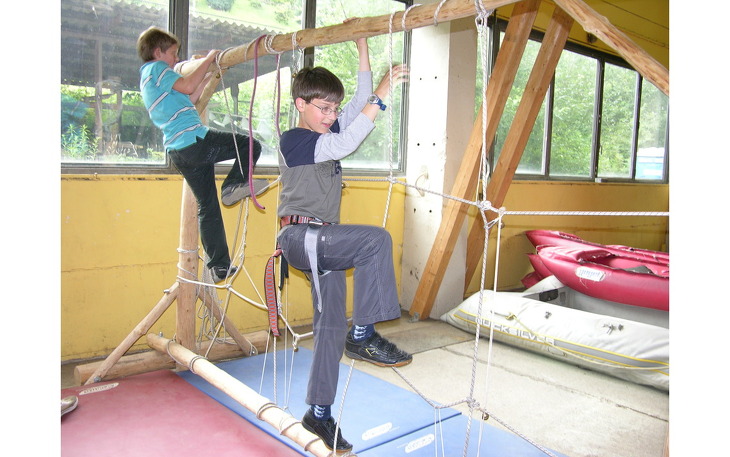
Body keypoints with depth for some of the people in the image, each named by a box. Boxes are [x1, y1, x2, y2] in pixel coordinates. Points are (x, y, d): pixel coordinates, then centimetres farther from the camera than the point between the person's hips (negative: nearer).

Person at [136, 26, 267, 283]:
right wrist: (209, 59, -5)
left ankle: (219, 266, 10)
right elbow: (187, 86, -16)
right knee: (250, 145, -3)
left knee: (207, 207, 9)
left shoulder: (147, 79, 29)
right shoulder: (156, 69, 1)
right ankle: (234, 185, -14)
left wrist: (209, 77, 27)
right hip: (195, 140, -9)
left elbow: (189, 99, 29)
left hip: (178, 151, 9)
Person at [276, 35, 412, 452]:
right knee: (376, 239, -27)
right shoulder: (294, 140, -9)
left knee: (331, 322, 6)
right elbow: (346, 143, -23)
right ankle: (362, 335, -17)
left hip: (322, 242, 8)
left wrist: (362, 47, 15)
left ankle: (319, 413, 17)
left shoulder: (326, 133, 16)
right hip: (299, 236, -8)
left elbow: (361, 103, 16)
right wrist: (383, 94, -23)